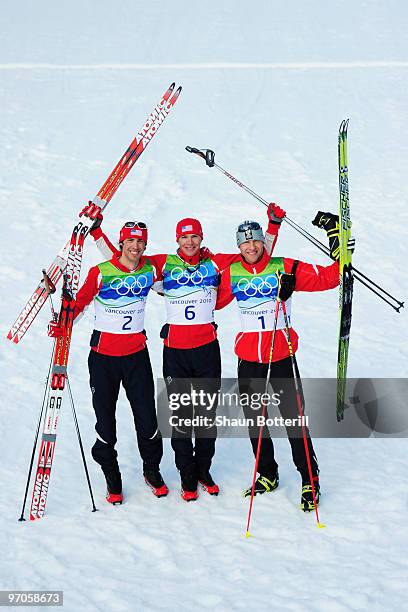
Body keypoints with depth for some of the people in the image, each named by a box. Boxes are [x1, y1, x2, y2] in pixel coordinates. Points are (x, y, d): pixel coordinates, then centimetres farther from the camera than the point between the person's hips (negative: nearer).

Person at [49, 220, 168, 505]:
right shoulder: (100, 272, -10)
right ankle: (112, 479, 22)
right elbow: (80, 302, -7)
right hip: (104, 355, -2)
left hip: (137, 354, 2)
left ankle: (152, 470, 28)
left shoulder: (150, 269, 0)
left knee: (147, 418, 4)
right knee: (106, 420, 5)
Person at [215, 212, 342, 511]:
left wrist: (339, 251, -20)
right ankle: (267, 475, 30)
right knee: (253, 418, 12)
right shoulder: (231, 275, 2)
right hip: (248, 358, 4)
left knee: (294, 418, -5)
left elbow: (328, 278, -11)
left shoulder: (285, 268, -6)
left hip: (282, 355, -3)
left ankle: (310, 480, 9)